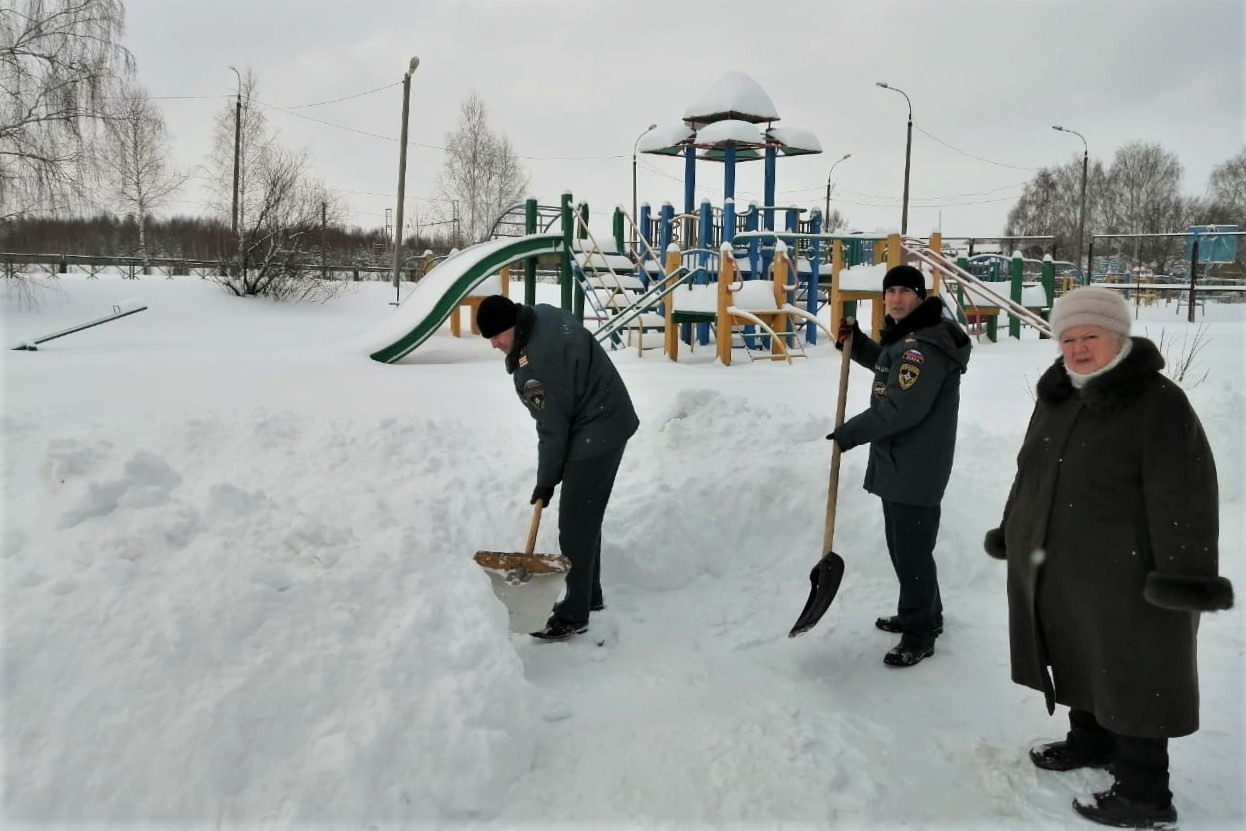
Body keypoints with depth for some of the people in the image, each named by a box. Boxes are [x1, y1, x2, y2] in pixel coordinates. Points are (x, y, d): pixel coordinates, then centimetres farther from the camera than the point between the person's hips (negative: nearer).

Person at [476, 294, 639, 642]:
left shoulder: (536, 365, -28)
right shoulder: (542, 313, 1)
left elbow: (553, 429, -20)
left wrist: (545, 481, -6)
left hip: (595, 436, -11)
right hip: (609, 419, 11)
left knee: (575, 524, -4)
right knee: (586, 517, 18)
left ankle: (574, 615, 5)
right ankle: (589, 596, 30)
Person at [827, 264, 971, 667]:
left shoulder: (925, 345, -23)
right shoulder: (905, 336, 11)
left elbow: (901, 408, -28)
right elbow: (886, 365, 32)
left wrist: (851, 432, -16)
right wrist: (854, 343, 13)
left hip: (915, 468, -11)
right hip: (897, 463, 11)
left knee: (912, 550, -2)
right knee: (902, 544, 21)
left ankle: (919, 635, 12)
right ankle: (923, 615, 37)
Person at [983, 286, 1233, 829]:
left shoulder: (1158, 403, -16)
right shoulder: (1055, 398, 8)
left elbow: (1183, 496, -21)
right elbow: (1031, 473, 18)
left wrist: (1184, 572, -24)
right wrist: (1013, 532, 22)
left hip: (1125, 578, -7)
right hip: (1055, 572, 8)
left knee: (1131, 680, 3)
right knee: (1080, 661, 22)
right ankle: (1089, 741, 43)